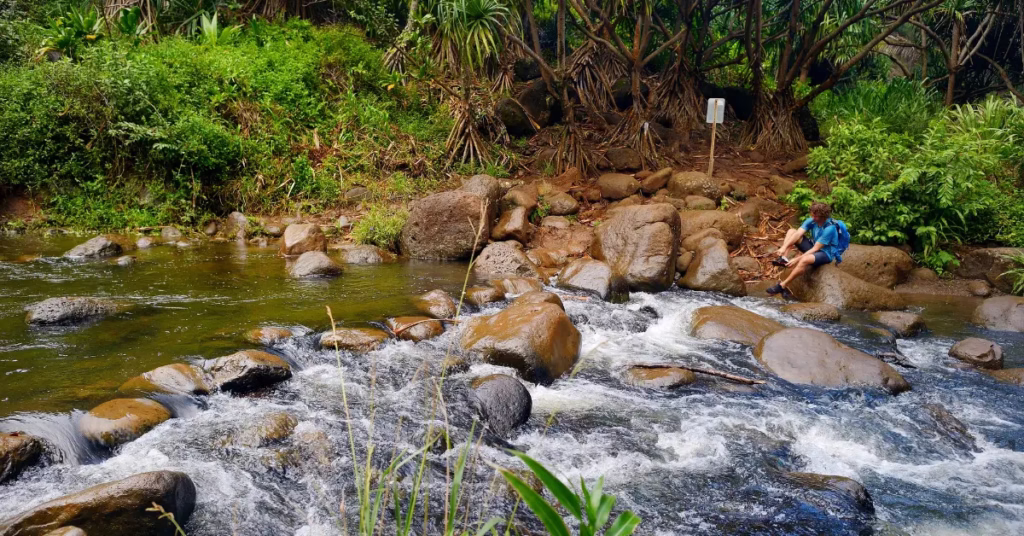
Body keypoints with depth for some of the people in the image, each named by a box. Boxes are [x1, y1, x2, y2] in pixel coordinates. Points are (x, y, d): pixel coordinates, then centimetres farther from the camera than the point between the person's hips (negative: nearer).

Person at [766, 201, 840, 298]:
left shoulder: (829, 229, -28)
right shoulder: (811, 221, -9)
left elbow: (815, 249, -27)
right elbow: (798, 234, -17)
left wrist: (797, 259, -30)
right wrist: (784, 247, -32)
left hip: (826, 253, -8)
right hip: (813, 247, 8)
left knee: (805, 260, -41)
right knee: (791, 231, -4)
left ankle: (782, 285, -32)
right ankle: (783, 258, -25)